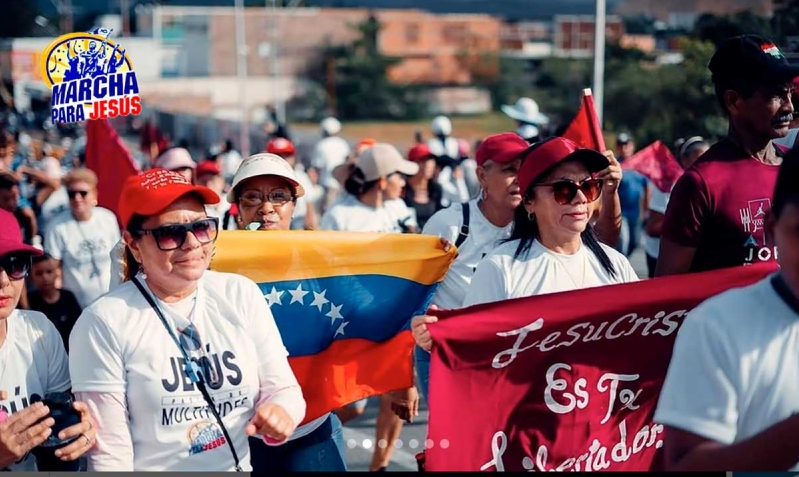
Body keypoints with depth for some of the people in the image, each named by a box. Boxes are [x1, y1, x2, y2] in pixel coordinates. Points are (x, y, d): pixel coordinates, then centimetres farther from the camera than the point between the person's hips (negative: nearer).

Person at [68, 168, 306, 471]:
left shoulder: (242, 295, 1)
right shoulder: (104, 322, -9)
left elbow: (283, 388, 3)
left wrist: (279, 412, -15)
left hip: (241, 467, 4)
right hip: (153, 468, -4)